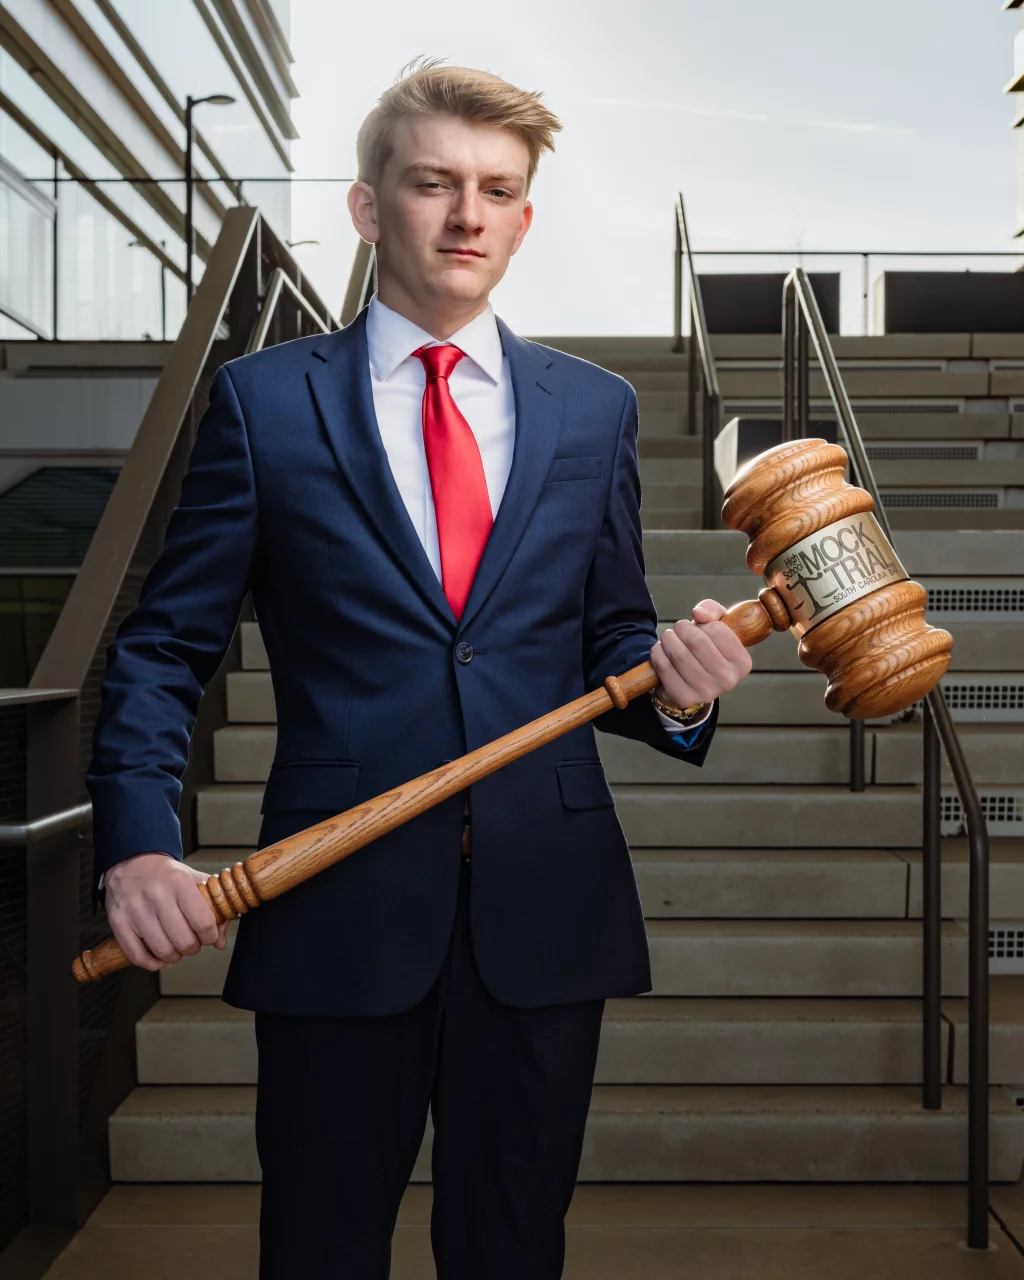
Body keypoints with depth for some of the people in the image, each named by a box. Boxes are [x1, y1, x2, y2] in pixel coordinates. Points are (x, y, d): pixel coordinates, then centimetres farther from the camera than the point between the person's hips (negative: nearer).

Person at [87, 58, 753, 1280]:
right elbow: (163, 649, 1)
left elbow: (608, 642, 13)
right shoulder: (265, 399, 3)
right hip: (336, 906, -2)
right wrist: (138, 845, -12)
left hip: (545, 905, 2)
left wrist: (670, 684, -10)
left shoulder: (594, 408, 10)